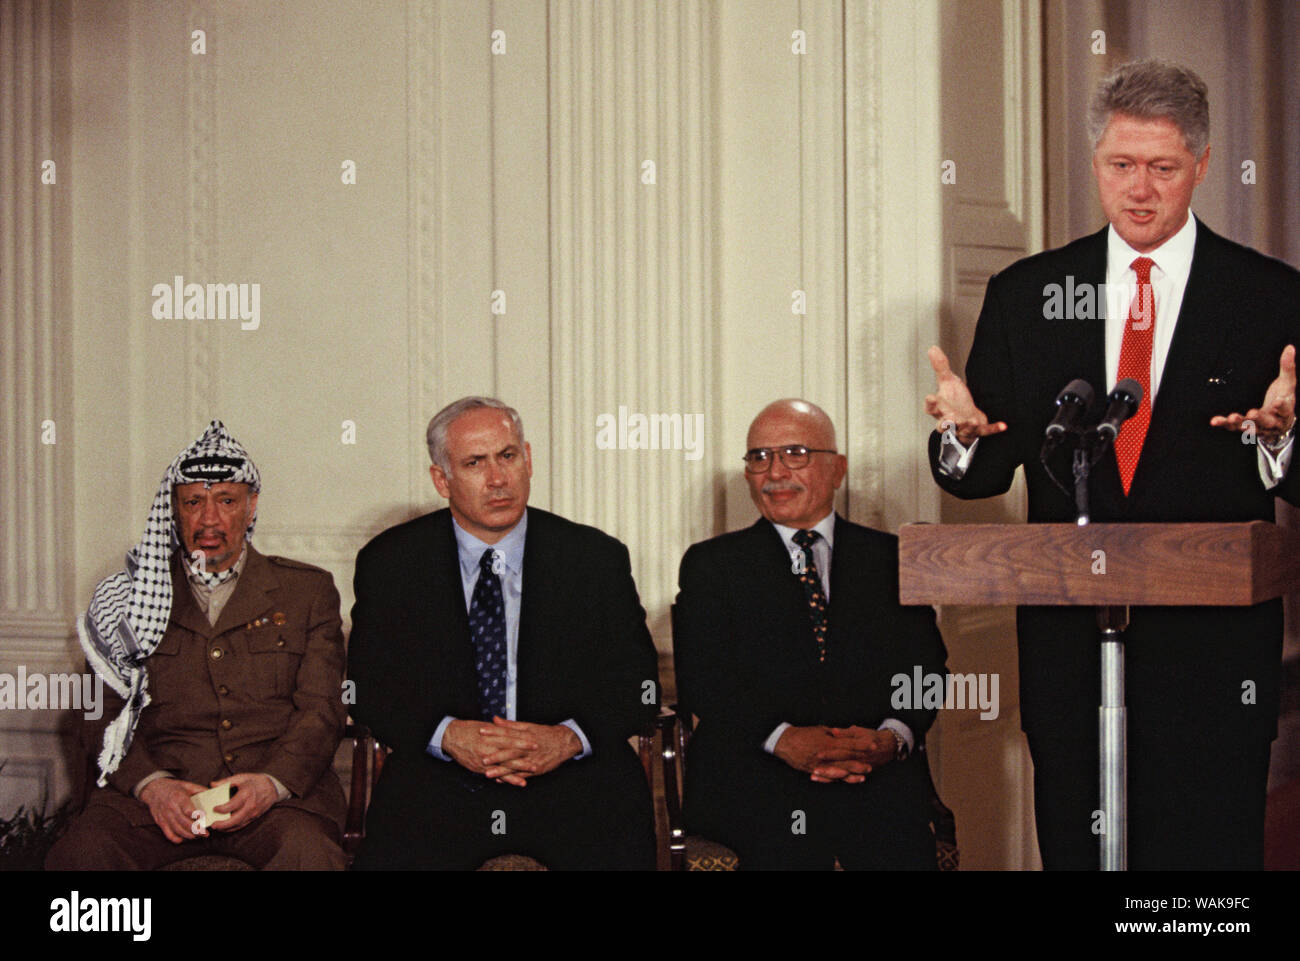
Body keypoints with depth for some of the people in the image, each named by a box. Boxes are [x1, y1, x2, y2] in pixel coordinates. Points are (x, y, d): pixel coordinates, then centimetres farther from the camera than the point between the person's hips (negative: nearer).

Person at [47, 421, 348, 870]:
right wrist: (150, 784, -11)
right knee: (83, 850, -29)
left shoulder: (308, 590, 15)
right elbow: (105, 715, 10)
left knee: (309, 851, -35)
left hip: (279, 793, -1)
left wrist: (271, 782, -14)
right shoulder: (136, 597, 17)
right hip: (156, 792, 1)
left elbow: (321, 711, 7)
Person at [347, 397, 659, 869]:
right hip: (439, 789, 0)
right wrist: (448, 735, -14)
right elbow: (369, 687, 5)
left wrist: (569, 738, -15)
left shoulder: (597, 558, 5)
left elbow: (637, 687, 5)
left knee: (621, 851, -28)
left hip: (574, 786, 0)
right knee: (387, 857, -28)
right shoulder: (390, 562, 6)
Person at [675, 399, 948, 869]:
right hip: (752, 770, -2)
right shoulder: (711, 564, 14)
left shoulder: (893, 558, 18)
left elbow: (925, 669, 9)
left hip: (878, 770, 2)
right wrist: (783, 738, -17)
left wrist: (892, 736, -14)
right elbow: (702, 679, 1)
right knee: (788, 847, -34)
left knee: (899, 845, -29)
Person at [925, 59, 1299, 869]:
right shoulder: (1025, 295, 8)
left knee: (1207, 849, 1)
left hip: (1214, 643, -2)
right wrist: (964, 433, -16)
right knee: (1073, 850, 11)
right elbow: (987, 472, 6)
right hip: (1067, 637, 2)